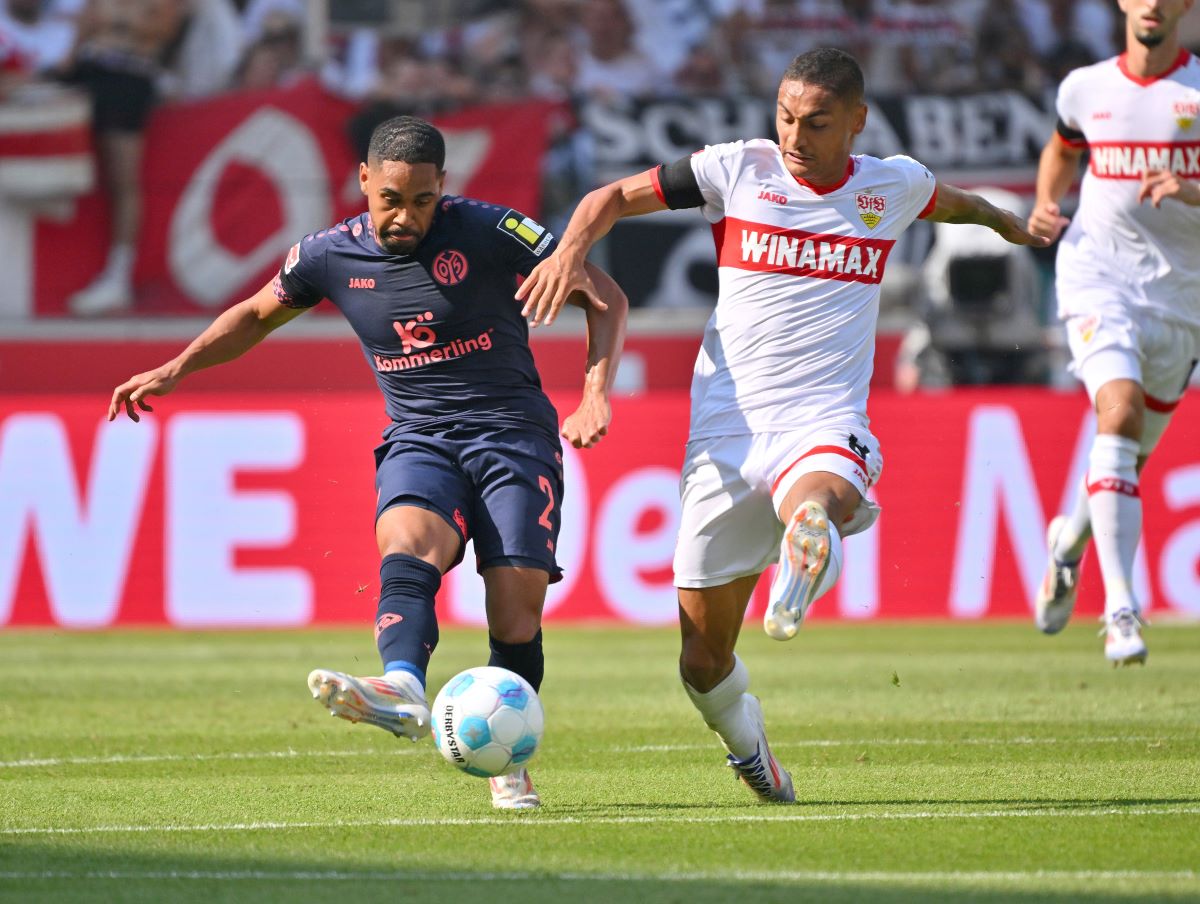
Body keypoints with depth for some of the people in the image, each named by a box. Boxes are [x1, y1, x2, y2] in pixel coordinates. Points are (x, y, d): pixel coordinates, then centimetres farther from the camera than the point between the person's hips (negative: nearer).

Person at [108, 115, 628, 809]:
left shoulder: (489, 233, -10)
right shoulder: (333, 255, 1)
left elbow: (606, 299, -2)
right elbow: (257, 314, 22)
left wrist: (595, 394, -14)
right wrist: (174, 370, 13)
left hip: (513, 432, -2)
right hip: (417, 439, 2)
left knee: (517, 608, -15)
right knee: (408, 538, -31)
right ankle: (402, 690, -57)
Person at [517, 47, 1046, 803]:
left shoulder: (893, 185, 6)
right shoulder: (737, 170, 0)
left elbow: (946, 202, 31)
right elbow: (615, 197, 7)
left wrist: (1006, 222, 52)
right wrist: (571, 252, -14)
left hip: (826, 424, 0)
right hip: (727, 430, 0)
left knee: (816, 499, -41)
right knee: (704, 662, 6)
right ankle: (750, 750, 32)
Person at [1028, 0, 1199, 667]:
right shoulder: (1086, 88, 6)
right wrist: (1046, 206, 9)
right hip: (1098, 278, -1)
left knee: (1132, 454, 12)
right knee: (1120, 417, -24)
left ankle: (1071, 540, 46)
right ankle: (1122, 611, -29)